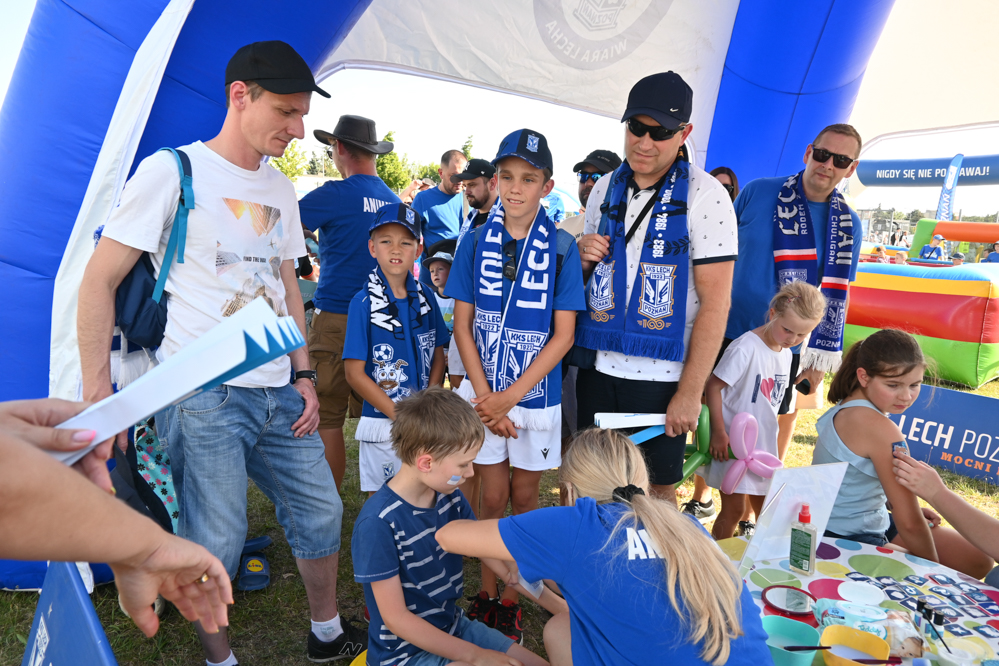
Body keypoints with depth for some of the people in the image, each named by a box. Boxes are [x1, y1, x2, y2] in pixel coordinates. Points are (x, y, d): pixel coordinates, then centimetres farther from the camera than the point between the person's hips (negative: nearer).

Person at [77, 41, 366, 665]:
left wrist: (303, 375, 11)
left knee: (320, 513, 13)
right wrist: (98, 392, -11)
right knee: (216, 544, 1)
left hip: (278, 392, 6)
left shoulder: (281, 190, 13)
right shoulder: (172, 171, -6)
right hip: (202, 396, -6)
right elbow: (99, 281, -6)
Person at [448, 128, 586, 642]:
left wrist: (510, 397, -14)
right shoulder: (476, 241, -1)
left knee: (524, 496, 11)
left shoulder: (562, 247, -6)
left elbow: (563, 335, -8)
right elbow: (462, 326, 0)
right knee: (493, 495, 7)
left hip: (536, 393, 0)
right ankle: (486, 592, 27)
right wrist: (484, 396, -10)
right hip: (484, 392, 1)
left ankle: (511, 598, 28)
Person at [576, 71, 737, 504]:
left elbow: (715, 304, -12)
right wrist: (584, 258, -4)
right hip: (598, 368, 5)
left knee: (658, 489, 9)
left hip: (662, 376, -4)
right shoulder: (605, 189, 8)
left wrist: (690, 392, -14)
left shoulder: (705, 195, -9)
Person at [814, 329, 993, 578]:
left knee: (979, 558, 14)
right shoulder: (881, 430, -27)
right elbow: (910, 524, -22)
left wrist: (900, 506, 4)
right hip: (849, 543, -10)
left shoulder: (844, 407, 1)